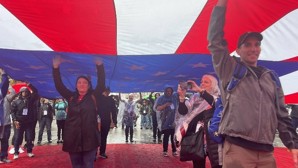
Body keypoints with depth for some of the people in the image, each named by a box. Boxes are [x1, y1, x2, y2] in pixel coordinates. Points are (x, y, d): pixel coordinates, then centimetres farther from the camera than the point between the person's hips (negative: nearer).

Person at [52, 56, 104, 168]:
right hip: (73, 138, 3)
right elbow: (59, 86, 8)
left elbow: (101, 83, -6)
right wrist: (56, 68, 0)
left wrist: (99, 66, -15)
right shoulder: (71, 97, 9)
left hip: (89, 138, -2)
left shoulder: (93, 96, 3)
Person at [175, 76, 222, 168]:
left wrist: (200, 90, -28)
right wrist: (182, 96, -17)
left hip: (212, 137, -3)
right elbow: (183, 111, -1)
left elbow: (215, 103, -23)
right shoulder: (195, 97, 10)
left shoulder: (218, 97, 2)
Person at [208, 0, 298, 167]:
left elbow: (282, 114, 15)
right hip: (237, 149, -4)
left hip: (266, 153, 4)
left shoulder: (271, 77, 16)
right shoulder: (230, 69, 6)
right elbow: (216, 41, -5)